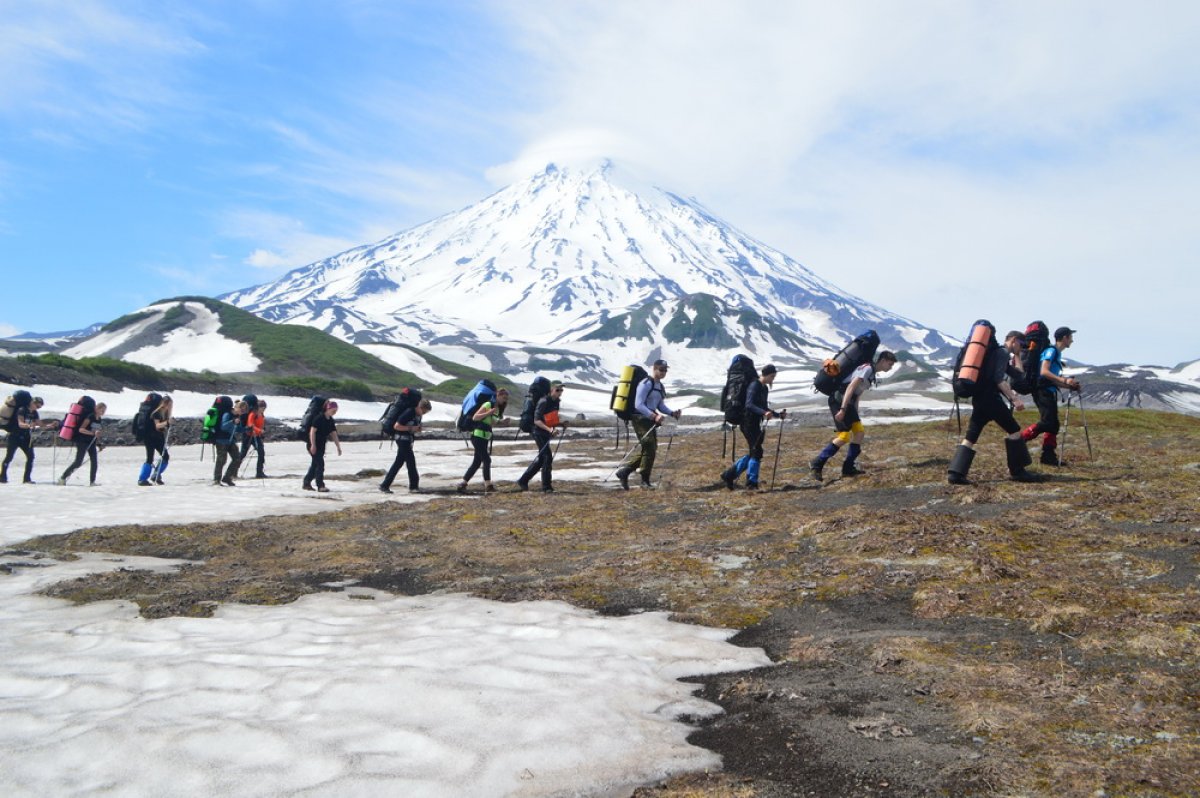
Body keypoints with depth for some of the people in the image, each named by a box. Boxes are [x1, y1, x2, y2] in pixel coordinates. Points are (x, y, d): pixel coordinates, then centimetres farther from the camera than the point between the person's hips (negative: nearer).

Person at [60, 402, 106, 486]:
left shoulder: (100, 420, 10)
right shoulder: (90, 417, -13)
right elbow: (81, 429, -19)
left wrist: (98, 443, 17)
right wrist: (92, 433, -30)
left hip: (92, 443, 7)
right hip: (83, 442, -7)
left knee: (95, 463, -1)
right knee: (78, 462, -8)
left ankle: (92, 481, 6)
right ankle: (62, 478, 4)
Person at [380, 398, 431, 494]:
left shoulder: (419, 415, 6)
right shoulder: (409, 413, -21)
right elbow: (396, 426, -21)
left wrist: (418, 429, -2)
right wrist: (410, 428, -22)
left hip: (408, 440, 9)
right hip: (402, 438, -9)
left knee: (398, 463, 9)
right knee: (411, 461, -6)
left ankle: (384, 486, 12)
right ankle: (413, 486, 3)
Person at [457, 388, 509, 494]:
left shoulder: (498, 408, 14)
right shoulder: (488, 405, -11)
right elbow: (475, 417, -16)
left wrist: (503, 421, 7)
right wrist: (488, 413, -25)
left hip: (485, 438, 9)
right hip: (478, 436, -9)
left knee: (477, 462, 8)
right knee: (486, 460, -11)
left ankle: (462, 484, 13)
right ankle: (488, 485, -8)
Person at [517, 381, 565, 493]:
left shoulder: (556, 402, 10)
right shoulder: (544, 402, -17)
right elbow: (536, 420, -22)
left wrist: (561, 423, 2)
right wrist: (550, 429, -31)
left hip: (547, 434, 9)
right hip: (539, 432, -9)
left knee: (541, 459, 13)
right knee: (548, 457, -11)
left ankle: (523, 481, 24)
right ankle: (546, 487, -5)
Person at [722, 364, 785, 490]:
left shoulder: (764, 388, 15)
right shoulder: (754, 386, -13)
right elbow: (749, 404, -27)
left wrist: (777, 414, 16)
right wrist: (764, 413, -39)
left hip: (755, 424, 9)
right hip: (748, 423, -9)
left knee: (752, 453, 11)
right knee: (756, 452, -9)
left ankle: (728, 475, 19)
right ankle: (752, 483, -1)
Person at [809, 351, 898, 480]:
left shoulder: (872, 373, 20)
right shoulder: (868, 368, -12)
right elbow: (851, 387, -22)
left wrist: (855, 415, 24)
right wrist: (842, 409, -29)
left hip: (848, 402, 10)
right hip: (839, 400, -10)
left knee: (859, 433, 2)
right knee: (844, 436, -12)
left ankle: (848, 468, 4)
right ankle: (817, 463, -6)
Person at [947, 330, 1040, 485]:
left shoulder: (995, 352, 25)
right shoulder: (1003, 353, -4)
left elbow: (1019, 375, 27)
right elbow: (998, 379, -18)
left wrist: (1016, 355, 27)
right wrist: (1014, 398, -20)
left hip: (979, 399, 9)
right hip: (990, 398, -9)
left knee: (970, 437, 4)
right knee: (1014, 430, 3)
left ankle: (955, 472, -6)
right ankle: (1017, 471, 8)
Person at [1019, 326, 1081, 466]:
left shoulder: (1057, 353, 21)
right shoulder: (1051, 350, -8)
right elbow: (1044, 372, -21)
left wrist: (1070, 386, 12)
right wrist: (1065, 380, -25)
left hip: (1049, 392, 10)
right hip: (1043, 391, -10)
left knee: (1053, 425, 7)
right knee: (1046, 422, -18)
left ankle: (1049, 456, 8)